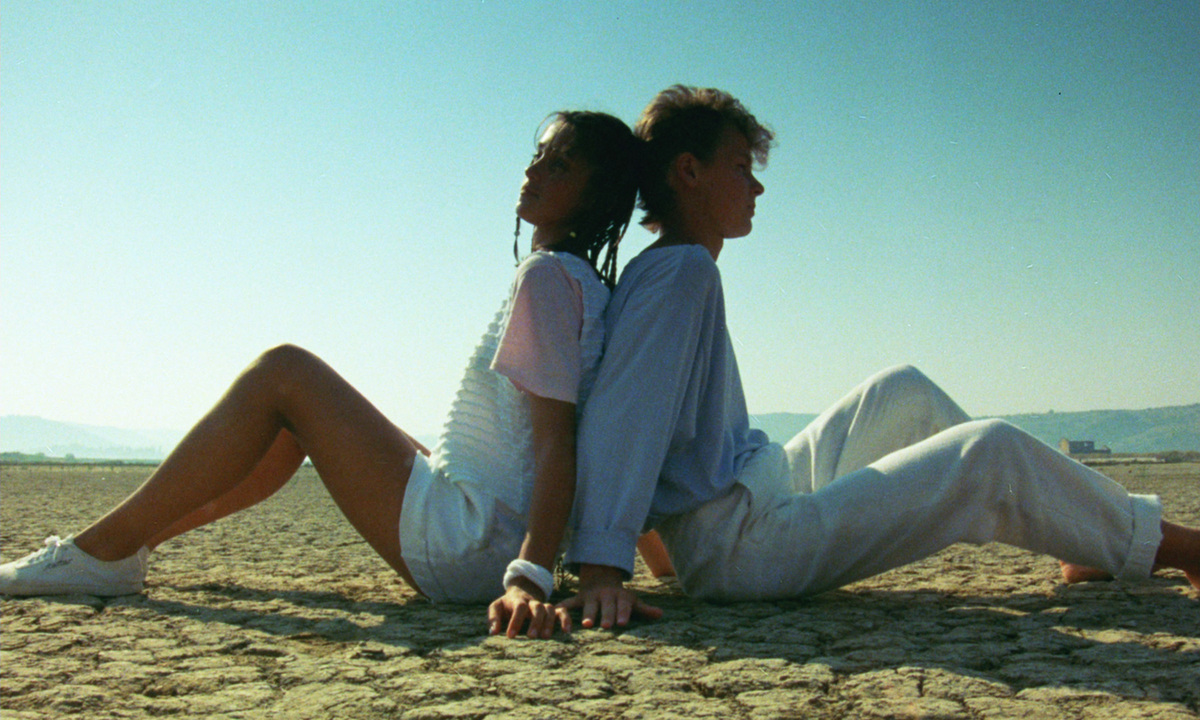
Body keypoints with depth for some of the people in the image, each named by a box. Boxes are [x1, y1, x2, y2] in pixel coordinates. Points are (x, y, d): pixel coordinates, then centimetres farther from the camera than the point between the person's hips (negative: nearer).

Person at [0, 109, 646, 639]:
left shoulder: (549, 275, -13)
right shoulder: (589, 286, 15)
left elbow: (557, 440, -23)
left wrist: (530, 577, -32)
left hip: (467, 547, -9)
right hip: (479, 547, 9)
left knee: (283, 373, -7)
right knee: (298, 419, 20)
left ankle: (102, 554, -1)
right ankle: (128, 543, 25)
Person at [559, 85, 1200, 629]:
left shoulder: (661, 274, 13)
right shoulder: (683, 268, -17)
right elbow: (616, 419, -29)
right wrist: (600, 571, -36)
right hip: (739, 543, -11)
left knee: (904, 392, 18)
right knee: (989, 454, -12)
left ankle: (1079, 534, 21)